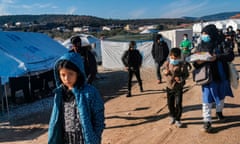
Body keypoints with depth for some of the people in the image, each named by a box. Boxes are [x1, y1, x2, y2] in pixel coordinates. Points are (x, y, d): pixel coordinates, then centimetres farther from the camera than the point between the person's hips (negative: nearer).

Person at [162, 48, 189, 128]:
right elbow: (163, 69, 10)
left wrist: (180, 78, -26)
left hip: (178, 87, -3)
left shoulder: (181, 65, -15)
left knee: (178, 104, -4)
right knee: (170, 103, 14)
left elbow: (185, 74, -8)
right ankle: (172, 116, 39)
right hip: (169, 86, 4)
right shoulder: (167, 63, -6)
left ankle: (177, 119, 13)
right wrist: (165, 71, -13)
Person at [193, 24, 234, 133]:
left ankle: (219, 111, 47)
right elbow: (195, 63, 2)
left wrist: (217, 57, -35)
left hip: (221, 76, 0)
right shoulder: (200, 47, 0)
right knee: (207, 100, -2)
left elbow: (230, 55, -21)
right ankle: (207, 121, 8)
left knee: (221, 97, 21)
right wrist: (198, 62, -23)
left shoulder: (221, 45, -9)